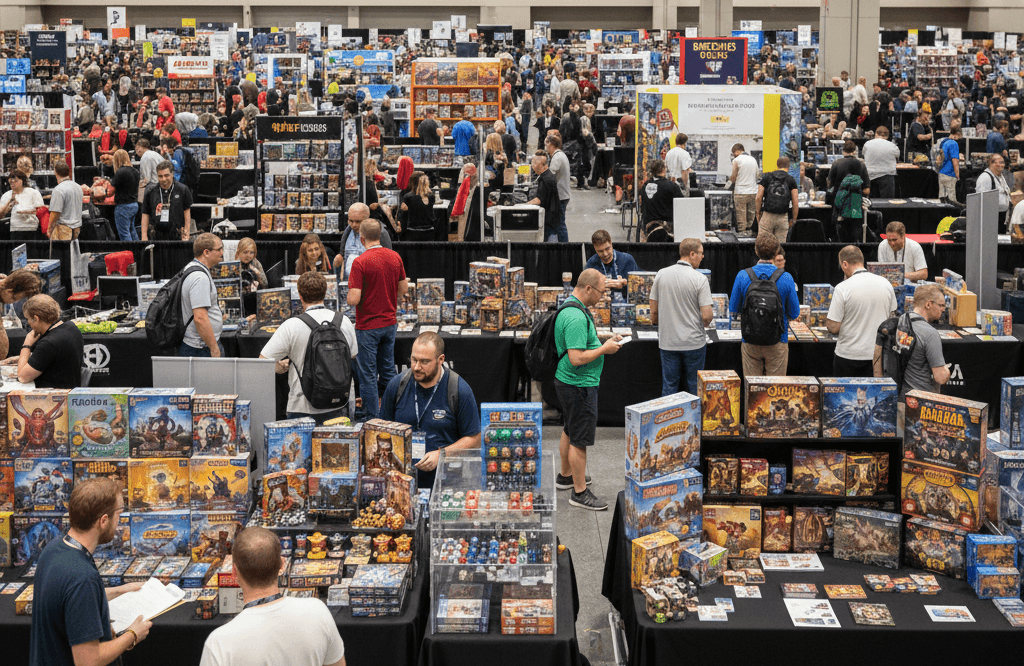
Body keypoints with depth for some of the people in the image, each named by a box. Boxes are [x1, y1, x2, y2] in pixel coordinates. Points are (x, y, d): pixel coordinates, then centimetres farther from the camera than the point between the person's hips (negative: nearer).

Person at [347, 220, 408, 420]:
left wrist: (350, 294, 0)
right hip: (390, 322, 6)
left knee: (368, 375, 3)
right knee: (388, 370, 18)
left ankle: (373, 420, 8)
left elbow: (353, 299, -22)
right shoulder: (395, 257, 0)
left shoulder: (360, 262, -19)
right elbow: (404, 288, 10)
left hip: (368, 326, -6)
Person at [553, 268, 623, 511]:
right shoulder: (576, 317, -26)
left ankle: (565, 476, 39)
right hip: (579, 386, -11)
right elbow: (577, 358, -29)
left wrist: (602, 341, 11)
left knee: (570, 431, 24)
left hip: (567, 382, 11)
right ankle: (580, 492, 6)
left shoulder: (570, 308, 9)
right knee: (580, 439, -2)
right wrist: (604, 349, -17)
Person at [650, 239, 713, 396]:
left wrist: (656, 323, 24)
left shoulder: (661, 275, -1)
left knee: (669, 388, 9)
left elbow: (654, 310, 5)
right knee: (694, 388, 9)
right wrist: (708, 319, 9)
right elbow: (707, 315, -14)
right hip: (694, 342, -3)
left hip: (667, 342, 3)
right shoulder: (700, 279, -12)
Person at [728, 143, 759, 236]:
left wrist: (730, 178, 14)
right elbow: (757, 176, 16)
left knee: (741, 213, 0)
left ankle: (742, 232, 1)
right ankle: (748, 230, 14)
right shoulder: (753, 160, 11)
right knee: (750, 213, 11)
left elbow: (733, 178, -7)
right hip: (753, 191, 5)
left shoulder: (736, 160, -7)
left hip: (741, 192, -5)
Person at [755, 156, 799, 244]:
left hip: (767, 216, 0)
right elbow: (795, 203, -2)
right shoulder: (791, 180, 3)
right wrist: (793, 219, 8)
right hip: (783, 217, 1)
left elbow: (758, 198, -2)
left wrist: (758, 214, 7)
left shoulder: (766, 177, 4)